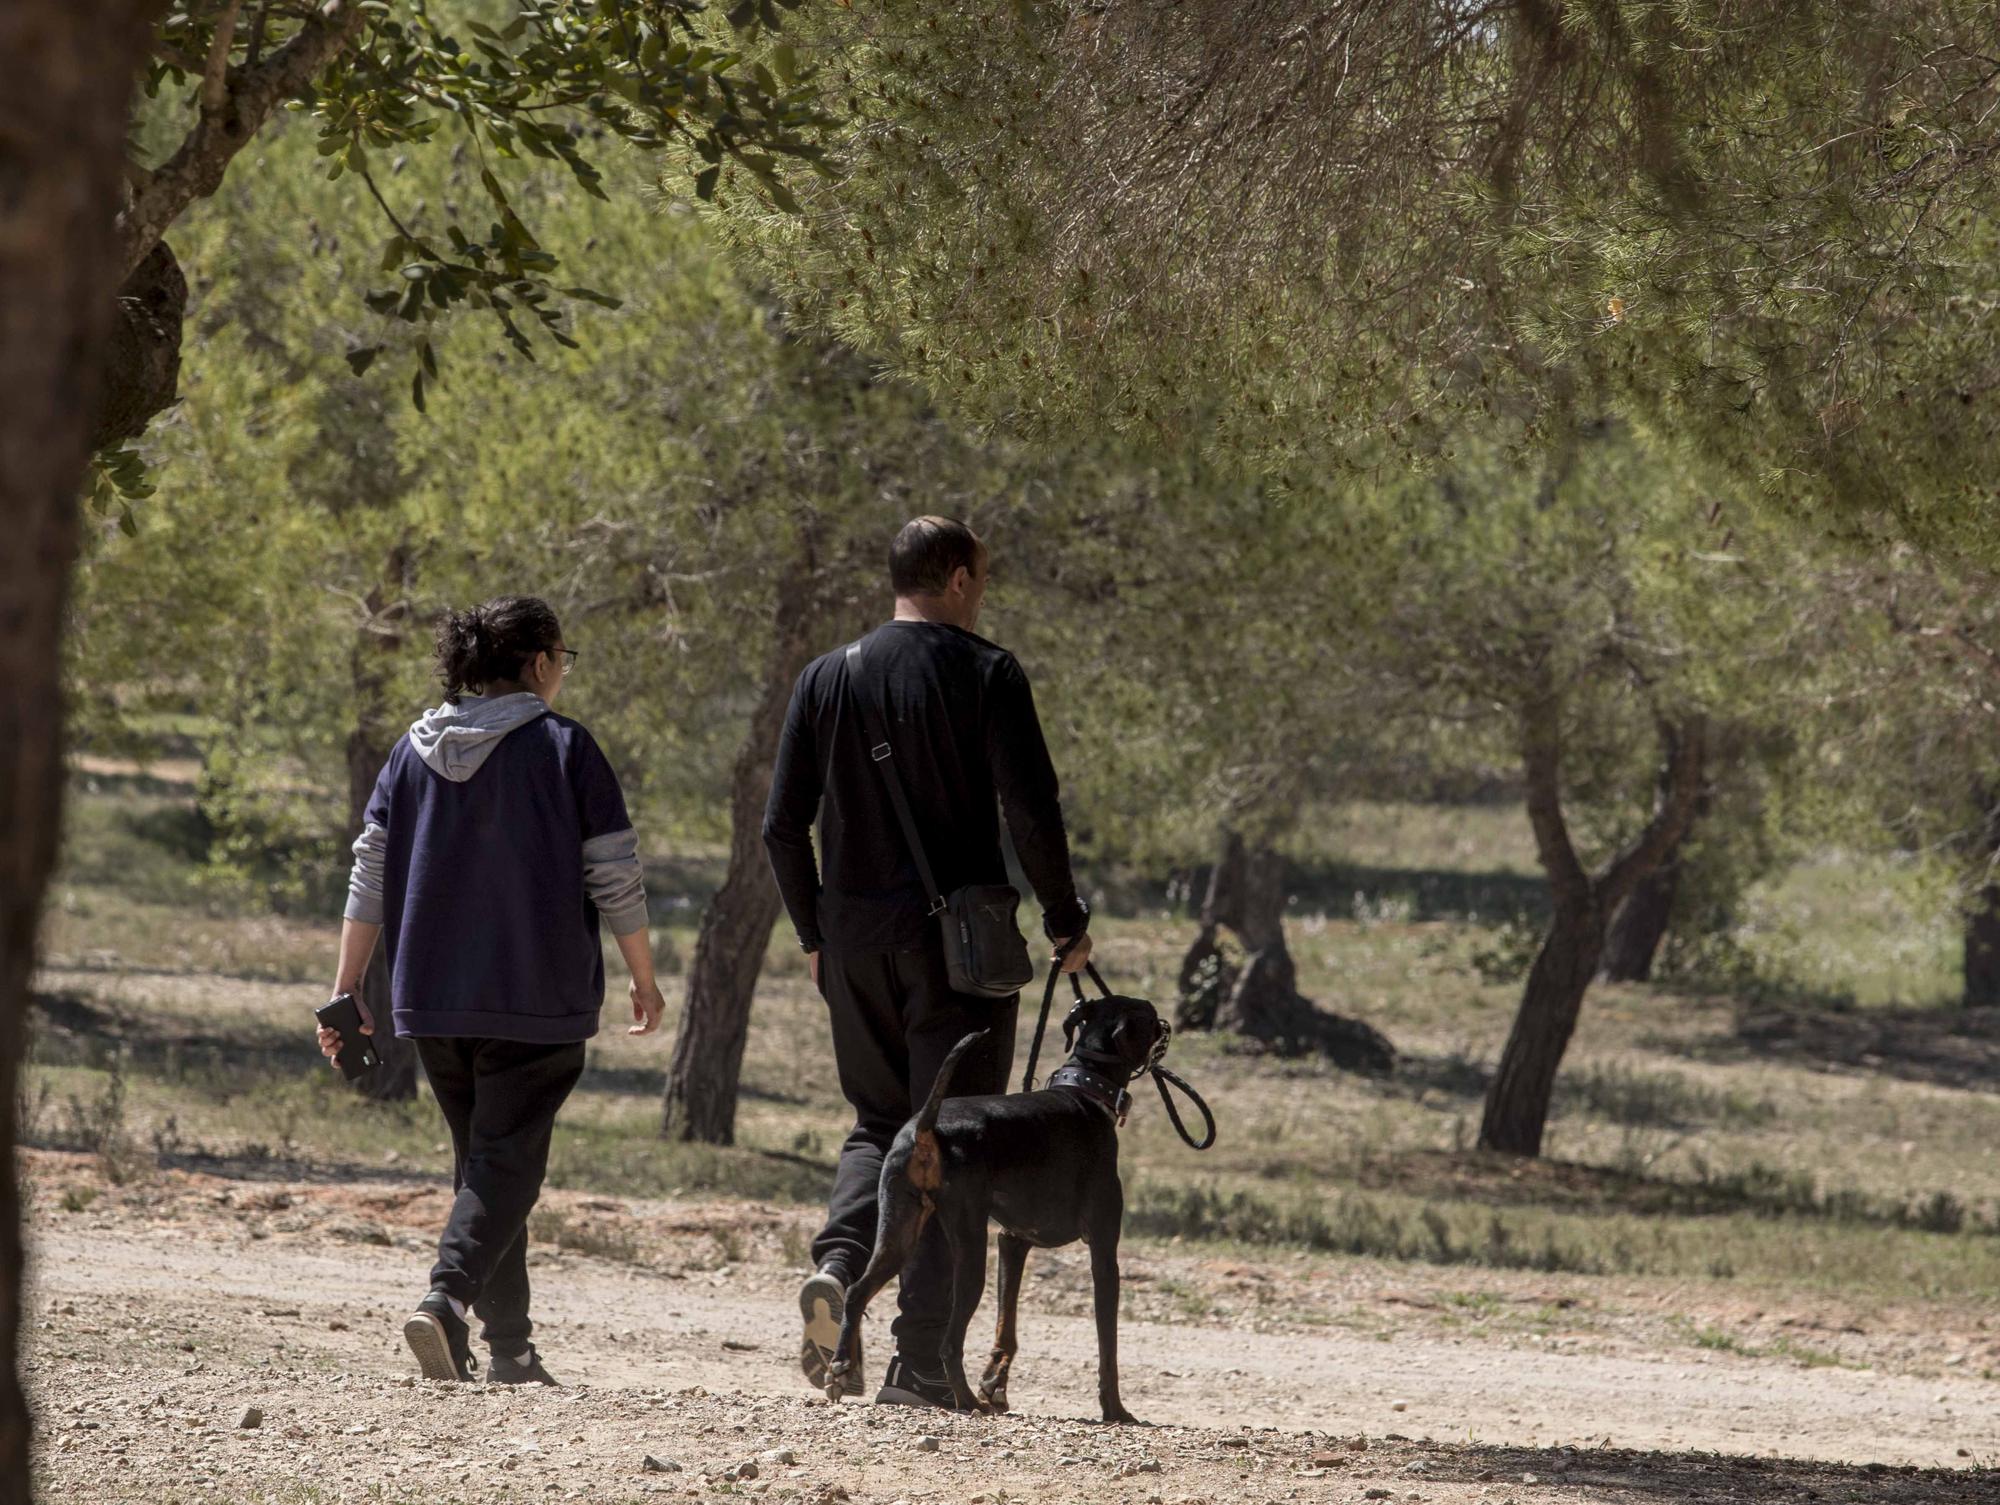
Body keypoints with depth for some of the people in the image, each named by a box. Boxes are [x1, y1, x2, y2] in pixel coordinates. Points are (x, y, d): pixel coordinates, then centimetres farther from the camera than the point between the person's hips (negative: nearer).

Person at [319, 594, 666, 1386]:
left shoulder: (415, 752, 8)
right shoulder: (564, 749, -5)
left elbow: (370, 877, 6)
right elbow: (615, 877, -5)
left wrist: (347, 992, 8)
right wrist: (644, 981, 7)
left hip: (432, 996, 5)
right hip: (537, 996, -5)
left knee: (481, 1160, 15)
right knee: (506, 1161, -5)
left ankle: (508, 1347, 15)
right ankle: (448, 1296, -28)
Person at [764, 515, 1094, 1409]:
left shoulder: (827, 678, 7)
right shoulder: (984, 674, -5)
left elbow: (783, 826, 6)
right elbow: (1032, 811, -12)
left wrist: (815, 933, 17)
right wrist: (1065, 922, 0)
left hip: (854, 939, 4)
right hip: (958, 935, -4)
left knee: (879, 1122, 19)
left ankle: (838, 1261, -9)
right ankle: (919, 1362, -3)